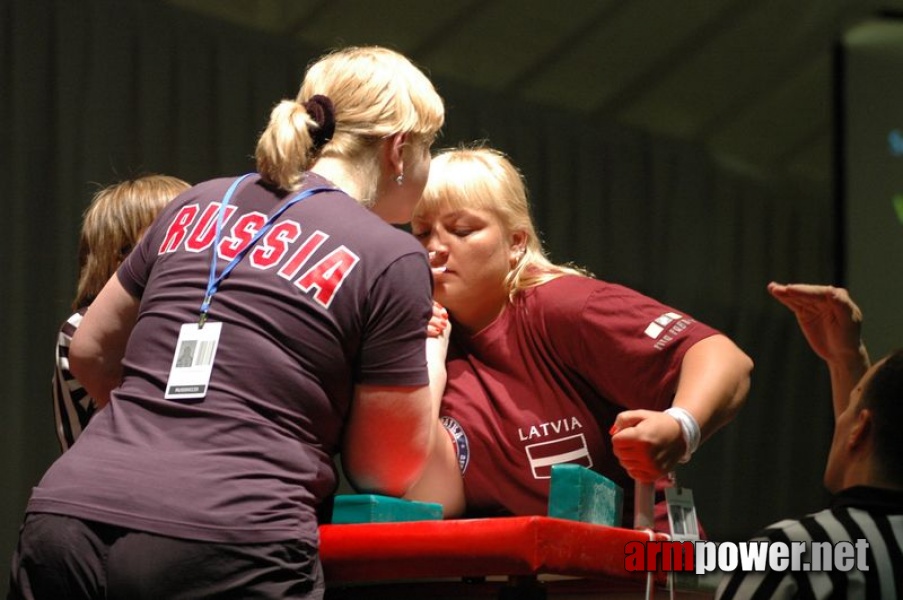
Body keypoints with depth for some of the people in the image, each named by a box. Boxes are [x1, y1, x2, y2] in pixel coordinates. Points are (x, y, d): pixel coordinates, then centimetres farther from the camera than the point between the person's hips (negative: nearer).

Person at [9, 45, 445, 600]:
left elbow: (91, 353, 26)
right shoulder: (391, 258, 2)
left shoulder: (201, 206, 17)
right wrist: (427, 360, 22)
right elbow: (391, 471, 6)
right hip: (226, 547, -5)